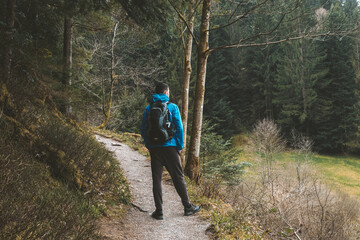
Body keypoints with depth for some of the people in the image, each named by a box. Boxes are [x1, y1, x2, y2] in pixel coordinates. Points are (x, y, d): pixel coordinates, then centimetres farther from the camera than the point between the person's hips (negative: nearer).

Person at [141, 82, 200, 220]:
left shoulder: (148, 109, 5)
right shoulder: (172, 107, -4)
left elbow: (143, 130, 6)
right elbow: (179, 128, -6)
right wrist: (180, 146, 3)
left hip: (154, 148, 2)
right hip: (169, 147, -2)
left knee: (156, 179, 7)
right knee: (178, 177, 8)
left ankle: (159, 211, 8)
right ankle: (187, 207, 17)